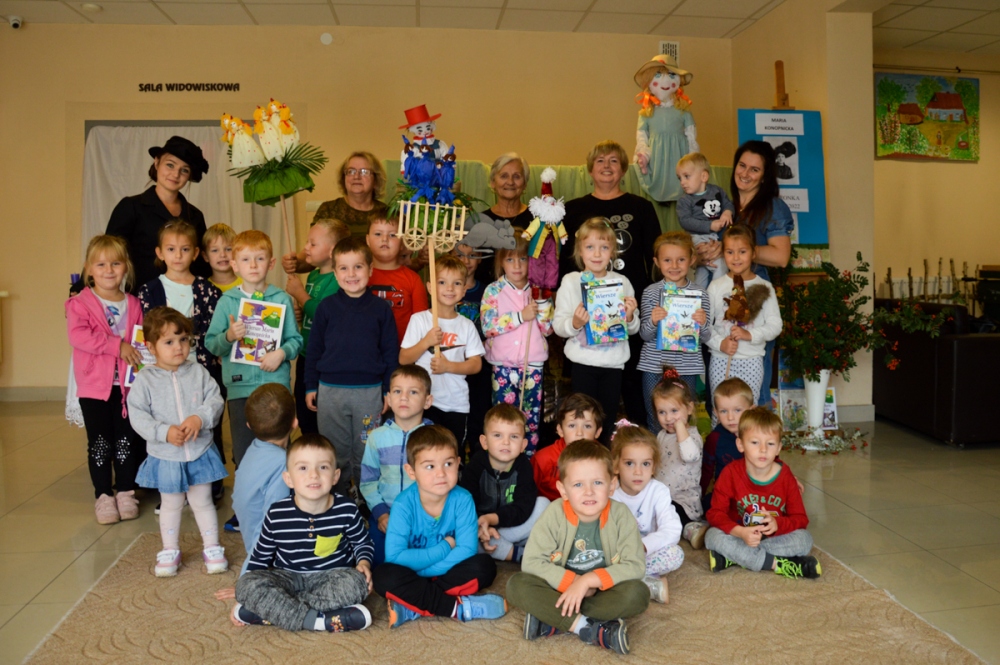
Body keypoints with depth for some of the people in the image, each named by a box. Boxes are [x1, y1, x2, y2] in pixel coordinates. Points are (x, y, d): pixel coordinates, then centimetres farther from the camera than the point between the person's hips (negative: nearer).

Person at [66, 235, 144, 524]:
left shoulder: (133, 304, 7)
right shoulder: (80, 304, -4)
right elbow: (77, 335, -19)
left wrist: (141, 353, -8)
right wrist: (117, 346, -23)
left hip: (127, 383, 2)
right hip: (94, 384, -2)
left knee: (127, 440, 8)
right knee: (100, 441, 6)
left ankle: (125, 492, 20)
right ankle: (103, 495, 16)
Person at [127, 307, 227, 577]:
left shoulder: (198, 372, -5)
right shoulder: (145, 379, -9)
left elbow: (216, 399, -7)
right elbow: (137, 415, -12)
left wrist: (200, 417, -25)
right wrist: (165, 432, -24)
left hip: (200, 452, 1)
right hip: (165, 457, 0)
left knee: (202, 501, 12)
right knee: (171, 505, 17)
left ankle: (212, 548, 27)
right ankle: (170, 551, 34)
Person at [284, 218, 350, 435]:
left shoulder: (337, 280, -17)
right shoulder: (313, 275, 10)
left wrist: (300, 294, -15)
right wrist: (298, 309, 1)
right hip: (305, 355, 9)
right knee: (303, 413, 20)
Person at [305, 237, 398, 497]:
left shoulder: (380, 308, 0)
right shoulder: (326, 307, 1)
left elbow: (391, 351, 3)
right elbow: (313, 349, 7)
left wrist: (389, 389, 1)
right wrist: (311, 387, 5)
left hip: (369, 391, -1)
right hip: (330, 390, 1)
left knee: (366, 451, 9)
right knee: (334, 452, 13)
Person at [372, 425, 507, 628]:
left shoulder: (462, 499, -18)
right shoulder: (404, 503, -22)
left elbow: (466, 549, -21)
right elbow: (394, 556, -26)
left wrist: (421, 569, -25)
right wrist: (445, 548, -23)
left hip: (449, 572, 2)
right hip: (412, 572, -1)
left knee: (485, 566, -24)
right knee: (384, 576, -31)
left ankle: (413, 606, -23)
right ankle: (459, 606, -25)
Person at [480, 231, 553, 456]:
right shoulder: (493, 291, -1)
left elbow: (548, 329, 2)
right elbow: (487, 326, -14)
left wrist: (543, 303, -11)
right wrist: (520, 316, -19)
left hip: (533, 364, 2)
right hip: (503, 364, -2)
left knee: (532, 419, 7)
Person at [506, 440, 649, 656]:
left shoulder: (620, 515, -14)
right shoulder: (554, 514, -15)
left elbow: (635, 566, -19)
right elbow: (532, 562, -17)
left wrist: (588, 580, -27)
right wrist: (572, 581, -25)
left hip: (603, 591, 0)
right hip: (561, 589, 0)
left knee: (638, 593, -30)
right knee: (516, 585, -26)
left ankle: (552, 620, -26)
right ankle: (590, 628, -30)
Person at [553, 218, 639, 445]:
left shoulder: (622, 282, 3)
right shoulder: (571, 281, -3)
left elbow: (633, 330, 9)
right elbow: (558, 326, -5)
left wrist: (630, 317, -12)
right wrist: (574, 323, -25)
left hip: (614, 362, 2)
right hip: (583, 362, -2)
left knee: (608, 421, 13)